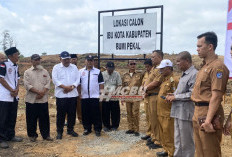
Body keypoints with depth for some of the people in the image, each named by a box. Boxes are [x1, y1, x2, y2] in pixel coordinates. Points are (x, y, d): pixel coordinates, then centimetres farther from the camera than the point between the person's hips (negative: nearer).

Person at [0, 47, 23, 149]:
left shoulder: (16, 66, 14)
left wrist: (16, 90, -3)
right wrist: (12, 90, -12)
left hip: (14, 96, 7)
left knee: (13, 118, 13)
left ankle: (11, 135, 25)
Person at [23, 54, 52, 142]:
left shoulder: (45, 72, 11)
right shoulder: (27, 72, 4)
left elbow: (48, 84, 2)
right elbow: (27, 85, -8)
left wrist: (42, 93, -13)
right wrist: (38, 92, -16)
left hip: (43, 99, 2)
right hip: (31, 99, -1)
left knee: (44, 118, 5)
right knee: (31, 118, 5)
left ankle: (46, 135, 15)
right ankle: (32, 135, 20)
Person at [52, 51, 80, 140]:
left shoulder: (74, 67, 11)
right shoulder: (56, 67, 2)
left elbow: (77, 79, 5)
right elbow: (55, 80, -8)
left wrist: (72, 87, -12)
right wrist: (65, 87, -18)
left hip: (73, 94, 3)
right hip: (61, 95, -3)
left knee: (72, 113, 9)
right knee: (61, 114, 2)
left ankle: (70, 130, 25)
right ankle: (59, 131, 15)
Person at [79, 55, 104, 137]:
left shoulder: (98, 71, 5)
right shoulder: (81, 71, 8)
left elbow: (101, 84, 4)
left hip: (95, 96, -2)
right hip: (84, 96, 2)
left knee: (96, 114, 1)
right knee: (85, 114, 8)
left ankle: (97, 129, 11)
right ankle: (87, 129, 21)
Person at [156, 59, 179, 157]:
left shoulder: (173, 80, -13)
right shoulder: (165, 80, 16)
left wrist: (167, 97, -26)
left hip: (168, 113, -9)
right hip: (161, 112, 9)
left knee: (168, 134, -1)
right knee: (162, 133, 17)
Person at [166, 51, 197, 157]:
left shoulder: (194, 74, -13)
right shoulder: (184, 74, 16)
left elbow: (192, 94, -20)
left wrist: (175, 97, -13)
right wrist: (172, 95, 8)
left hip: (186, 112, -9)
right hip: (178, 112, 9)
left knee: (186, 142, 4)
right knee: (178, 140, 18)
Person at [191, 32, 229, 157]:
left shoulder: (217, 67, -15)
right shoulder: (205, 66, 15)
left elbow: (216, 96, -21)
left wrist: (208, 120, -24)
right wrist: (197, 114, 17)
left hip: (208, 113, -9)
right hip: (198, 113, 9)